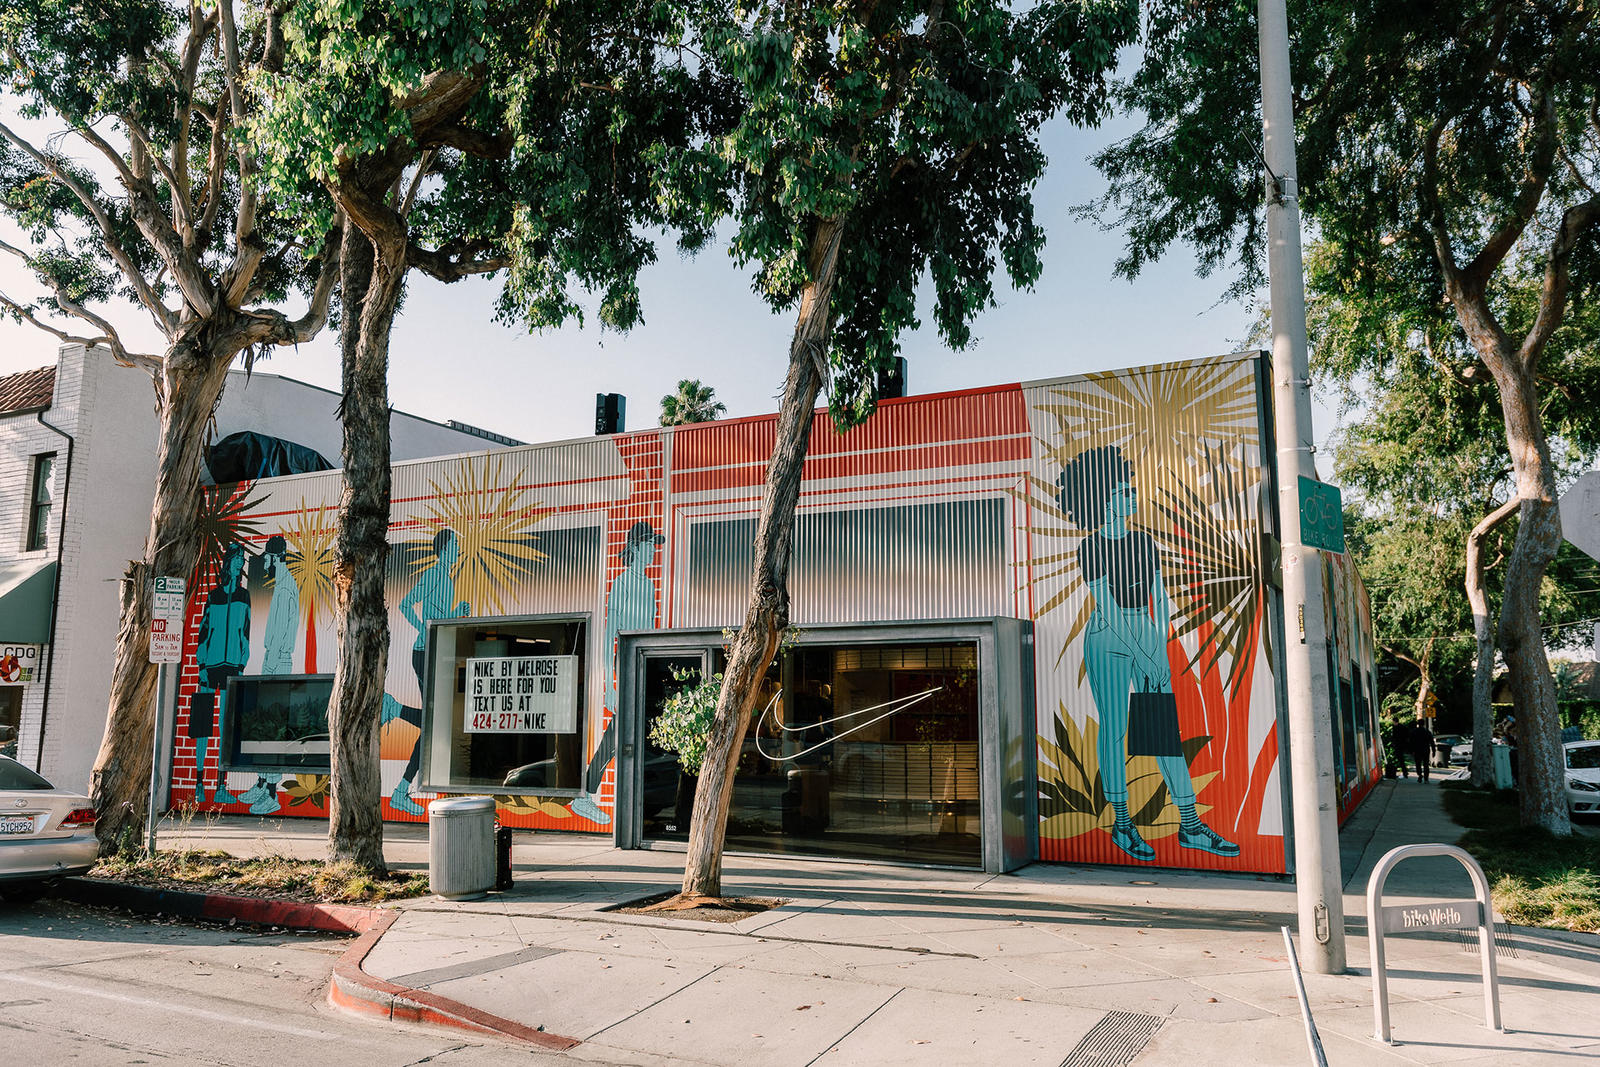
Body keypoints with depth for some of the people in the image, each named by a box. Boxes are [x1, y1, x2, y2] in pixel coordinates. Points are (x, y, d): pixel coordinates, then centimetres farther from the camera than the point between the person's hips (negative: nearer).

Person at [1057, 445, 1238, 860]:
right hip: (1108, 639, -5)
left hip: (1147, 637, 5)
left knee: (1167, 727, 3)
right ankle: (1122, 823, 10)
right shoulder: (1091, 548, -8)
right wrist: (1146, 656, -18)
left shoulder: (1144, 542, 10)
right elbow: (1107, 607, -15)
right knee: (1114, 729, -1)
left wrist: (1161, 648, -4)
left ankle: (1190, 825, 7)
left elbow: (1160, 600, 8)